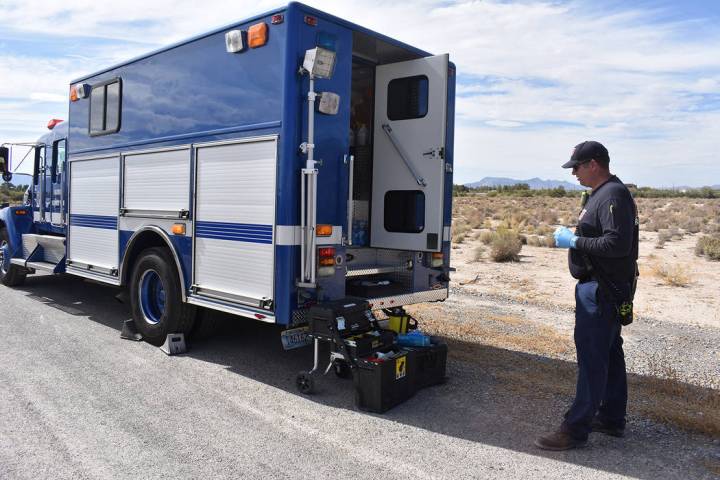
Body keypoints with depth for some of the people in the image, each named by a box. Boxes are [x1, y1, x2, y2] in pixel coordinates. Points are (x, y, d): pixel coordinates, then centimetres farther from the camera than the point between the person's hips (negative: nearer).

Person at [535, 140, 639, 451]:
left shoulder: (613, 195, -17)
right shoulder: (600, 194, 15)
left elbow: (618, 244, -25)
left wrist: (574, 241, -18)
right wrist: (572, 237, 11)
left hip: (602, 292, -11)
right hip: (604, 289, 11)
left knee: (592, 359, -7)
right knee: (609, 354, 18)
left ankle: (576, 429, 0)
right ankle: (611, 419, 31)